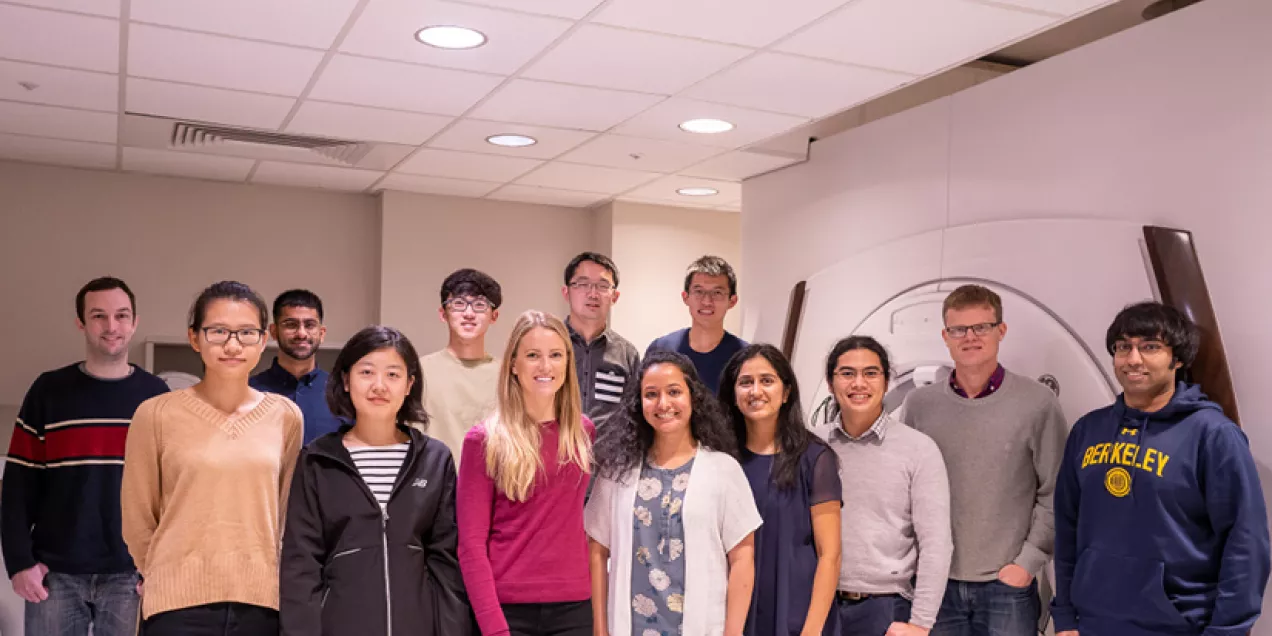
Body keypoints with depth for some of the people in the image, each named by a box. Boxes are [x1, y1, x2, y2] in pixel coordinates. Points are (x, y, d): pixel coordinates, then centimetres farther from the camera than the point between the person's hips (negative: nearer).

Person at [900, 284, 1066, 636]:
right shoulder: (919, 404, 3)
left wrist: (1027, 562, -6)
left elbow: (1054, 496, -1)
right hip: (936, 583, 2)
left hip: (1007, 584, -2)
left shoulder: (1038, 403, -3)